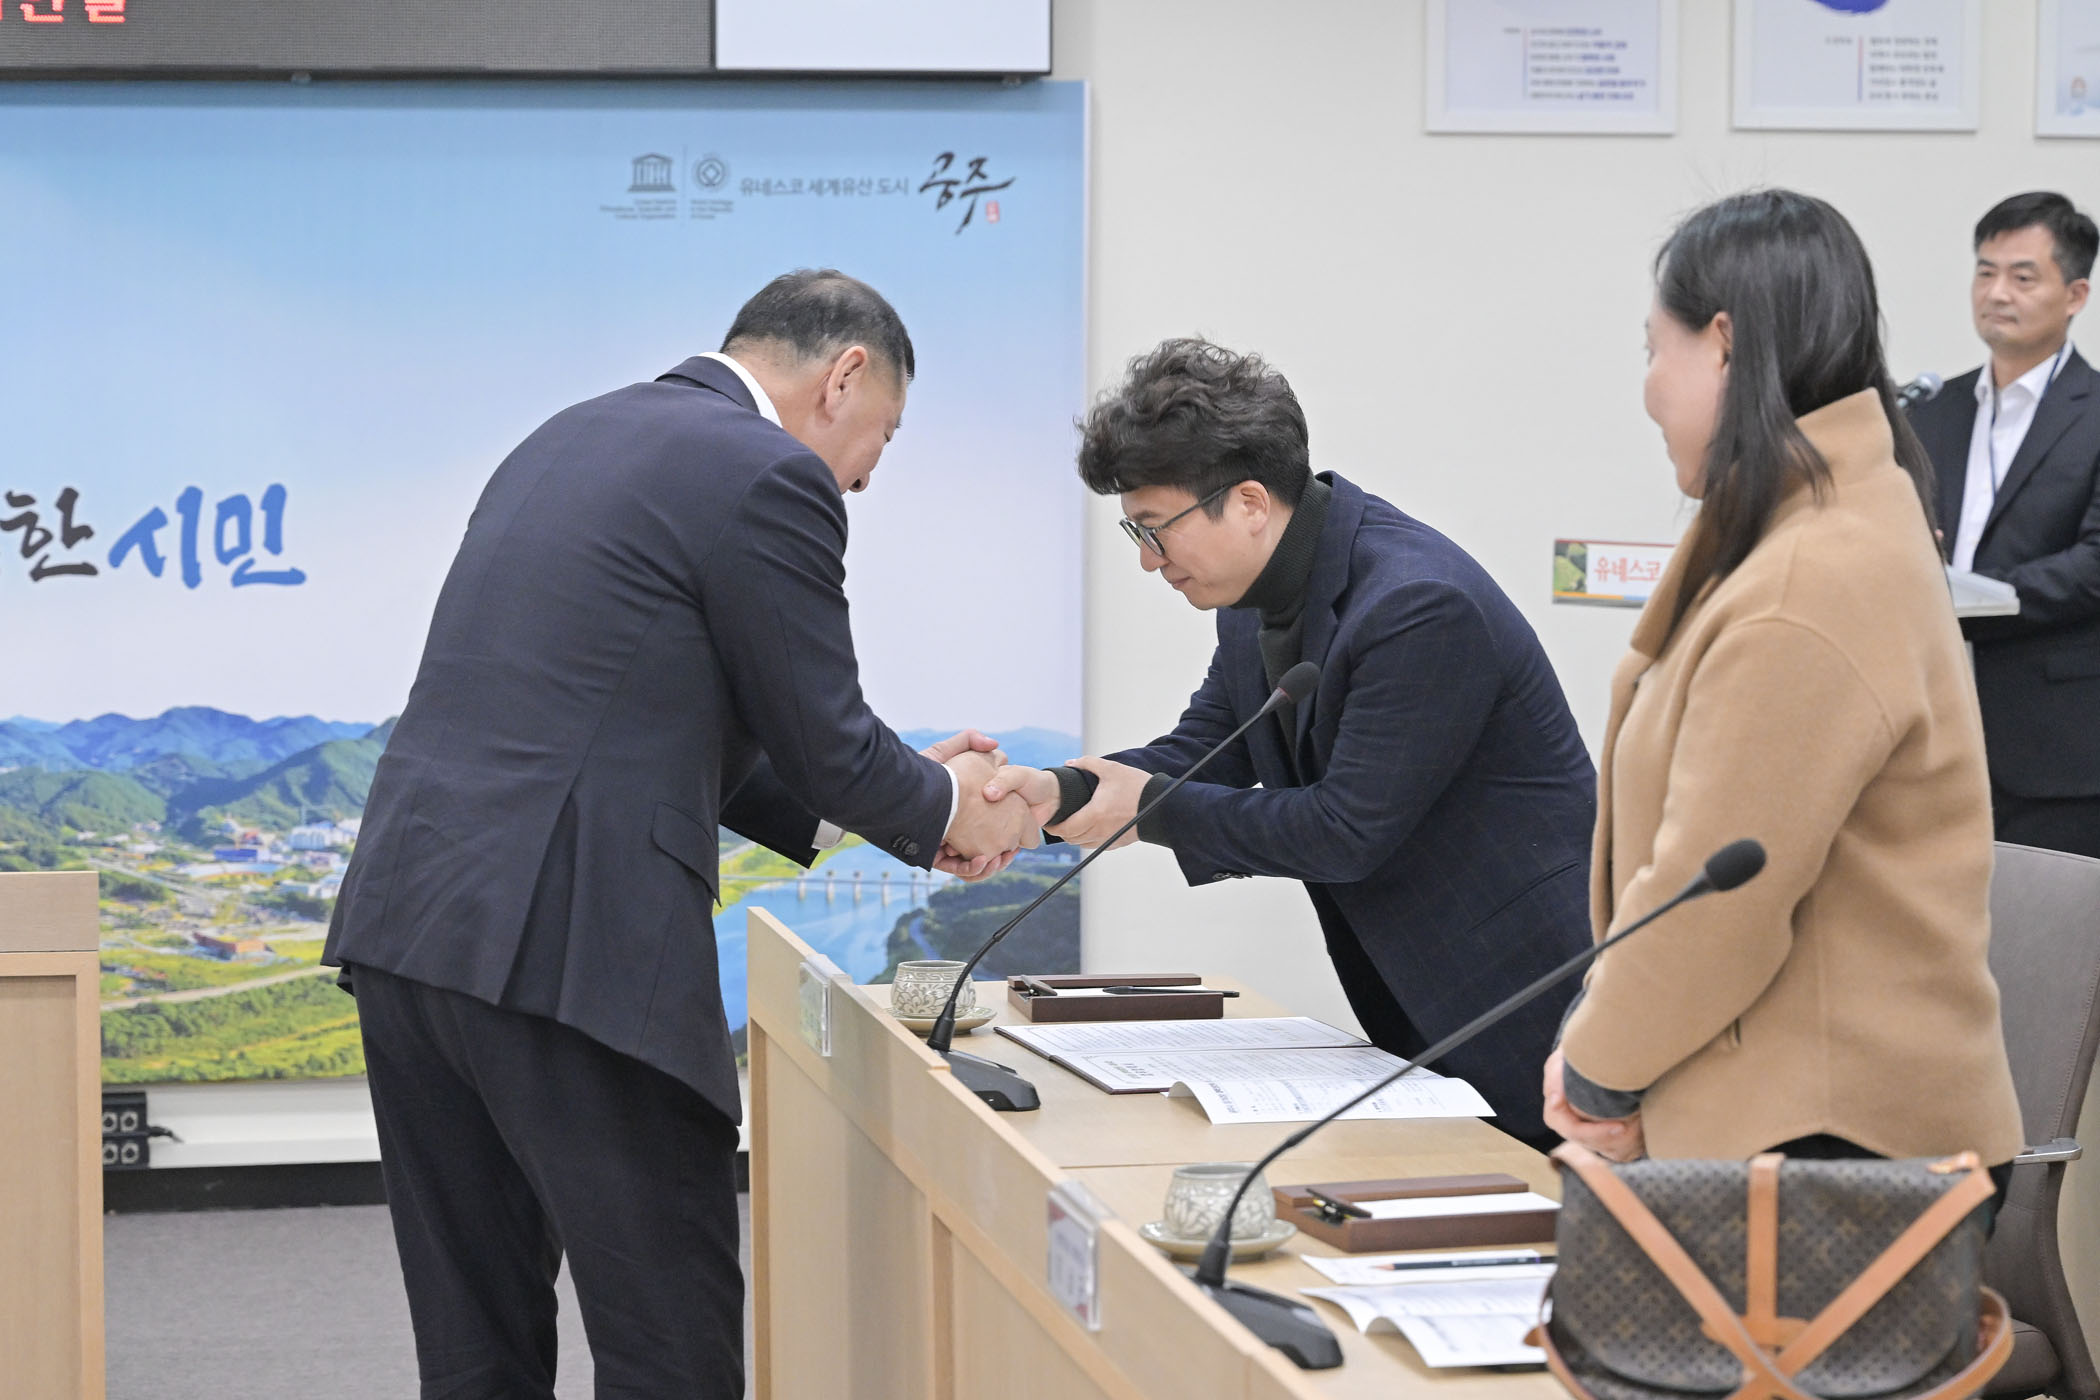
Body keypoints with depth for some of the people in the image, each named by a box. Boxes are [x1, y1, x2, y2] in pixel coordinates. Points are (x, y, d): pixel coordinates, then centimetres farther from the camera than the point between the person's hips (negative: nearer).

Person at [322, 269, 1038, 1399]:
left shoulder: (570, 440, 21)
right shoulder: (769, 478, -6)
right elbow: (825, 744, -1)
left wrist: (842, 809, 26)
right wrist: (947, 812, 19)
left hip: (401, 919, 9)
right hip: (567, 953, -9)